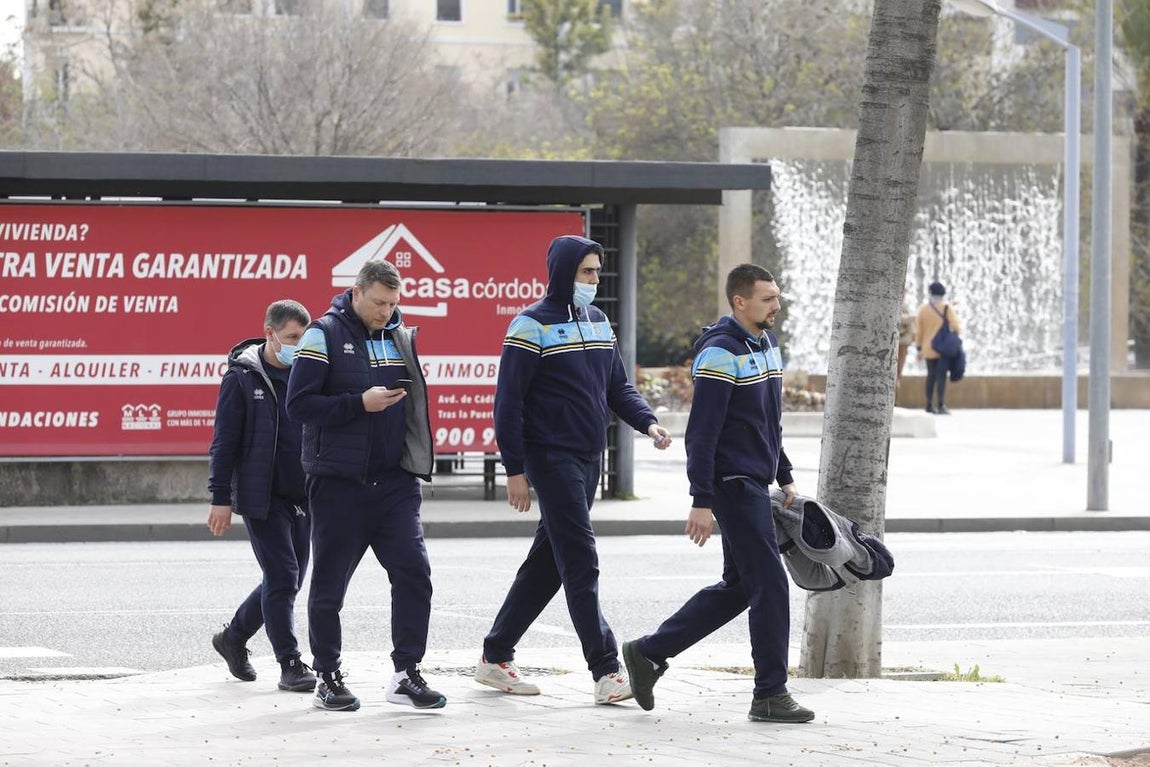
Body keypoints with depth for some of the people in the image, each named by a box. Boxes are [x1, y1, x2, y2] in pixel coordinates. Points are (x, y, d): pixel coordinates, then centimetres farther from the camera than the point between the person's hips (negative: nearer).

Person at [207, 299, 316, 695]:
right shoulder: (242, 378, -6)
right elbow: (224, 441, -7)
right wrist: (221, 498, -11)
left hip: (301, 497, 6)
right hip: (261, 497, -6)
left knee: (287, 580, 10)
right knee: (282, 577, -10)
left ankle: (233, 638, 30)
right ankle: (290, 665, -4)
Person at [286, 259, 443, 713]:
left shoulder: (401, 338, 11)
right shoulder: (324, 335, -4)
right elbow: (299, 404, -10)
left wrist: (416, 461, 14)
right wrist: (360, 403, -18)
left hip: (395, 483, 4)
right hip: (339, 483, -4)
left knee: (413, 571, -7)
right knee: (329, 585, 4)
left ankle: (406, 674, -1)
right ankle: (328, 677, 16)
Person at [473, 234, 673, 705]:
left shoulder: (598, 322, 15)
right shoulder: (532, 326, -9)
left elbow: (617, 386, 19)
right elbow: (508, 402, -10)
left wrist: (647, 423, 0)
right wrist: (515, 470, -14)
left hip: (588, 459, 8)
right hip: (551, 458, -8)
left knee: (548, 562, 11)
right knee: (581, 562, -12)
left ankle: (495, 657, 21)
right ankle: (606, 670, -15)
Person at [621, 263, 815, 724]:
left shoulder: (768, 345, 13)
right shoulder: (721, 353, -16)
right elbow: (701, 432, -19)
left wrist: (785, 477, 22)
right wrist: (701, 502, -21)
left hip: (756, 484, 10)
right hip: (734, 484, -10)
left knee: (738, 587, 14)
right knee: (769, 585, -8)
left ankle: (648, 653, 21)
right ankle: (770, 695, -2)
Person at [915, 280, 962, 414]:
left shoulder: (923, 309, 3)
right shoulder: (947, 308, -8)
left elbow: (918, 331, 5)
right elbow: (956, 327, -11)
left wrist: (919, 348, 12)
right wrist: (958, 331, 12)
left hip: (928, 349, 4)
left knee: (931, 375, 14)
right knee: (941, 376, -4)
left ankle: (929, 405, 16)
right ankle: (941, 406, -11)